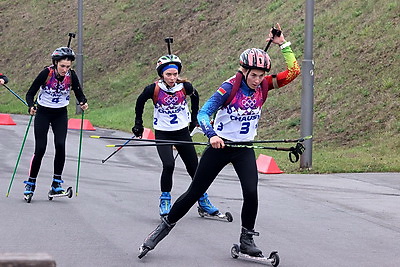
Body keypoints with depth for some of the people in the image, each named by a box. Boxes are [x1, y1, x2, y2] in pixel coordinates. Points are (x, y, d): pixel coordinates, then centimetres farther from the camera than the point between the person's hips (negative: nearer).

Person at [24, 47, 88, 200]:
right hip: (43, 113, -2)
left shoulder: (71, 75, -13)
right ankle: (31, 183, 9)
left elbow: (79, 94, -6)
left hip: (61, 114, 2)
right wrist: (31, 107, -36)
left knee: (60, 145, -15)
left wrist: (83, 103, -29)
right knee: (40, 149, -7)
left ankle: (56, 184, -7)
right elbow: (30, 93, -17)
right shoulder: (46, 73, -21)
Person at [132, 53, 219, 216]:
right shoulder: (154, 89, -16)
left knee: (193, 166, 6)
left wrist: (194, 119, 17)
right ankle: (165, 200, -1)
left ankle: (203, 201, 24)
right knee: (168, 165, -21)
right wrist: (138, 124, 10)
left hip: (182, 132, 2)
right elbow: (140, 102, 4)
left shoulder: (184, 87, -11)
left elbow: (195, 97, 12)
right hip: (162, 134, -2)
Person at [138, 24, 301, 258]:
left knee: (251, 192, -17)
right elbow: (204, 113, -24)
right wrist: (212, 135, -42)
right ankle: (164, 228, 20)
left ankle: (247, 240, 3)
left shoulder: (264, 85, -6)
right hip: (220, 146, -3)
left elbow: (293, 71, -13)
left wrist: (283, 44, -18)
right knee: (194, 193, 4)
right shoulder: (230, 87, -19)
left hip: (245, 149, 3)